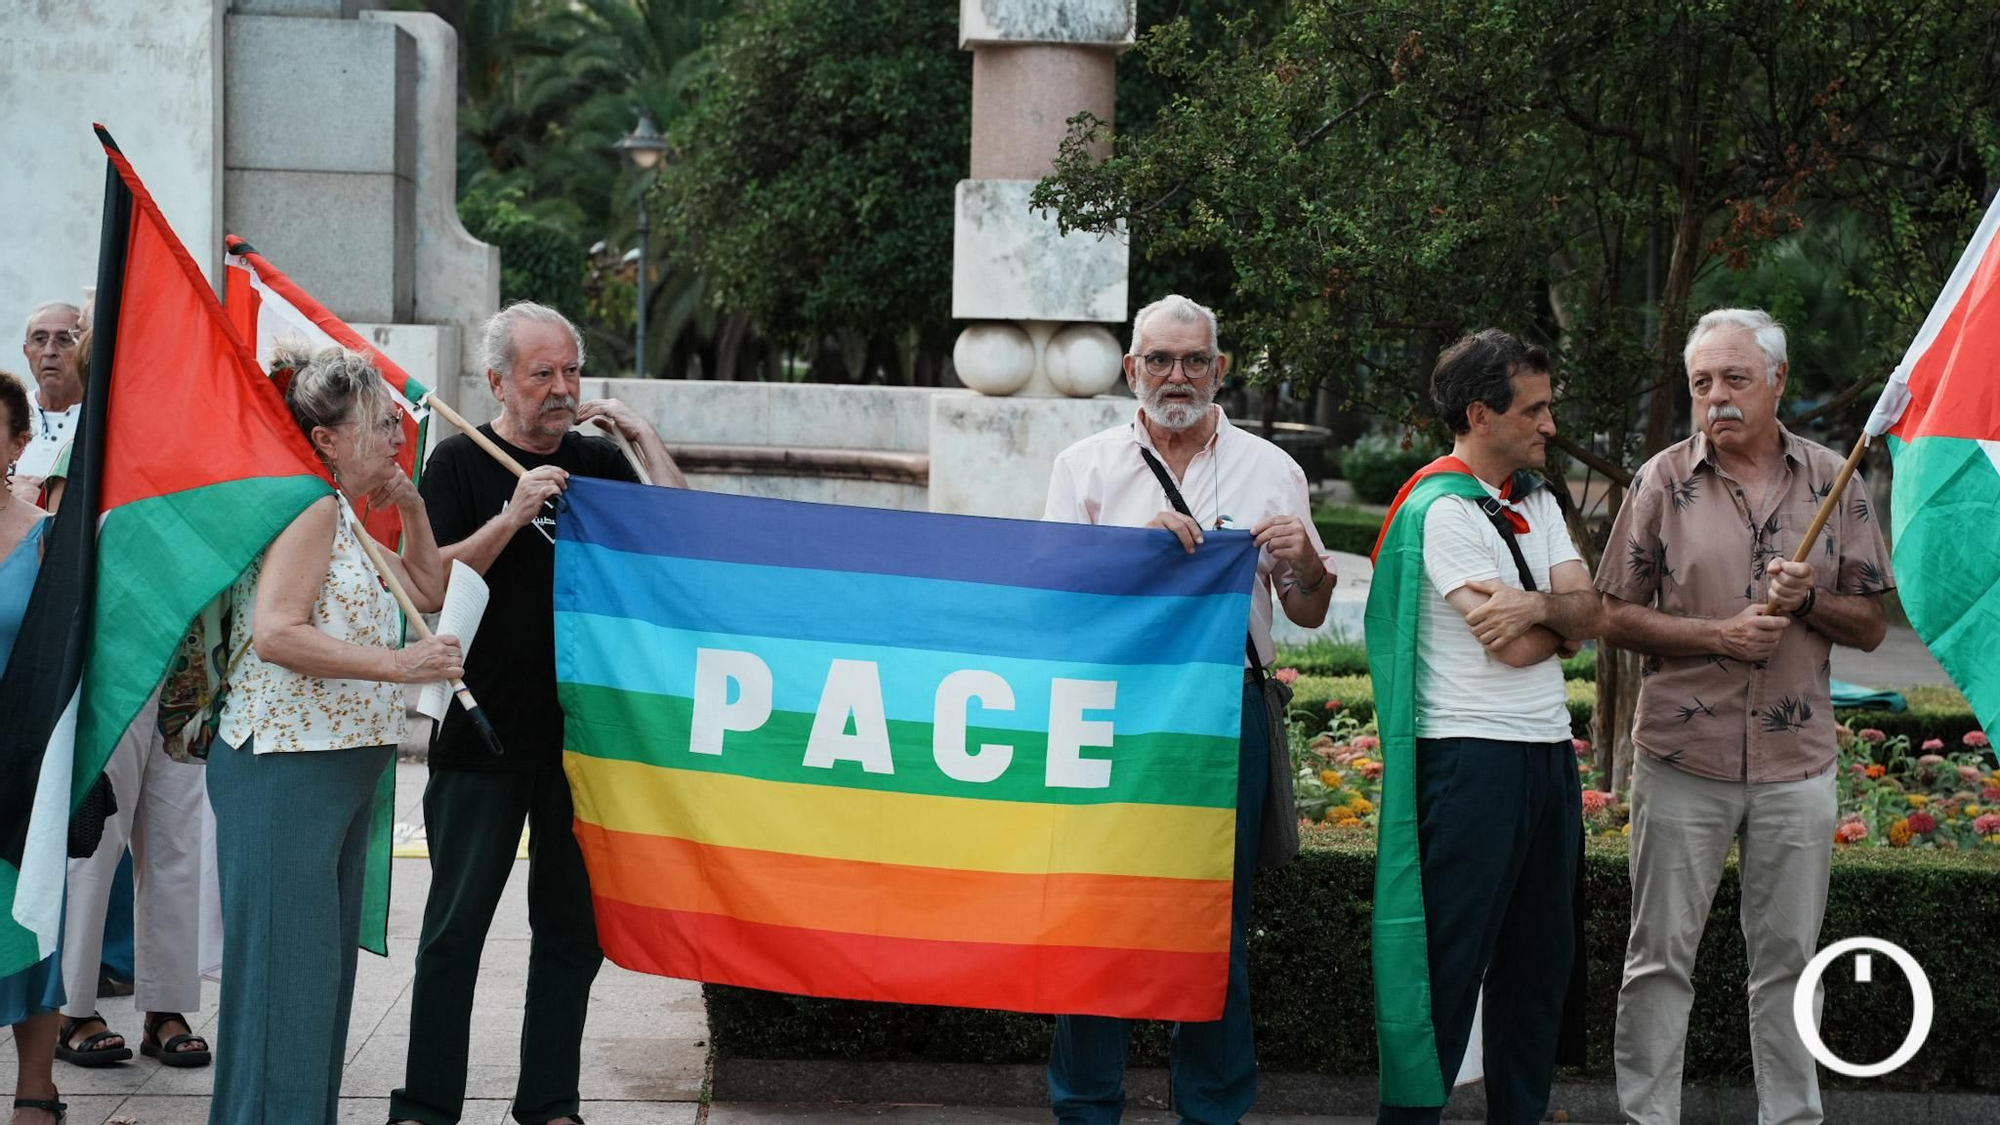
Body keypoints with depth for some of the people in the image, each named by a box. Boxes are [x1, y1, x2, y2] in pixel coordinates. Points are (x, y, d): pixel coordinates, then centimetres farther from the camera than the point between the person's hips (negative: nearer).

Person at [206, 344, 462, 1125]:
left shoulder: (351, 522, 17)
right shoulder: (311, 509, -14)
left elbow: (427, 594, 29)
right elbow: (275, 632, -26)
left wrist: (412, 508, 16)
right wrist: (395, 665, -27)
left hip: (343, 768, 10)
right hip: (285, 770, -10)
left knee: (324, 963, 13)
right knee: (287, 966, -8)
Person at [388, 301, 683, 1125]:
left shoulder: (596, 461, 9)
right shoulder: (461, 462, -1)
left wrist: (644, 439, -3)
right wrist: (513, 516, -20)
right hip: (485, 734, -4)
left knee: (572, 926, 7)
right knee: (456, 926, 0)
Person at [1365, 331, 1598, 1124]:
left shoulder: (1536, 502, 15)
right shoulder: (1442, 509, -11)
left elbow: (1587, 614, 2)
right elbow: (1513, 648, -17)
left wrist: (1537, 605, -17)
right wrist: (1563, 617, 0)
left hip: (1547, 752, 8)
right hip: (1473, 755, -8)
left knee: (1540, 956, 11)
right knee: (1451, 958, -5)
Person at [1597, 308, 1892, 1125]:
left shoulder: (1832, 481, 4)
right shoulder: (1663, 482, 0)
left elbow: (1870, 624, 7)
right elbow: (1617, 618, 0)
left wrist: (1807, 601, -13)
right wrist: (1719, 635, -13)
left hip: (1796, 759, 1)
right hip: (1683, 758, -1)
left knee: (1789, 958, 9)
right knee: (1660, 956, 4)